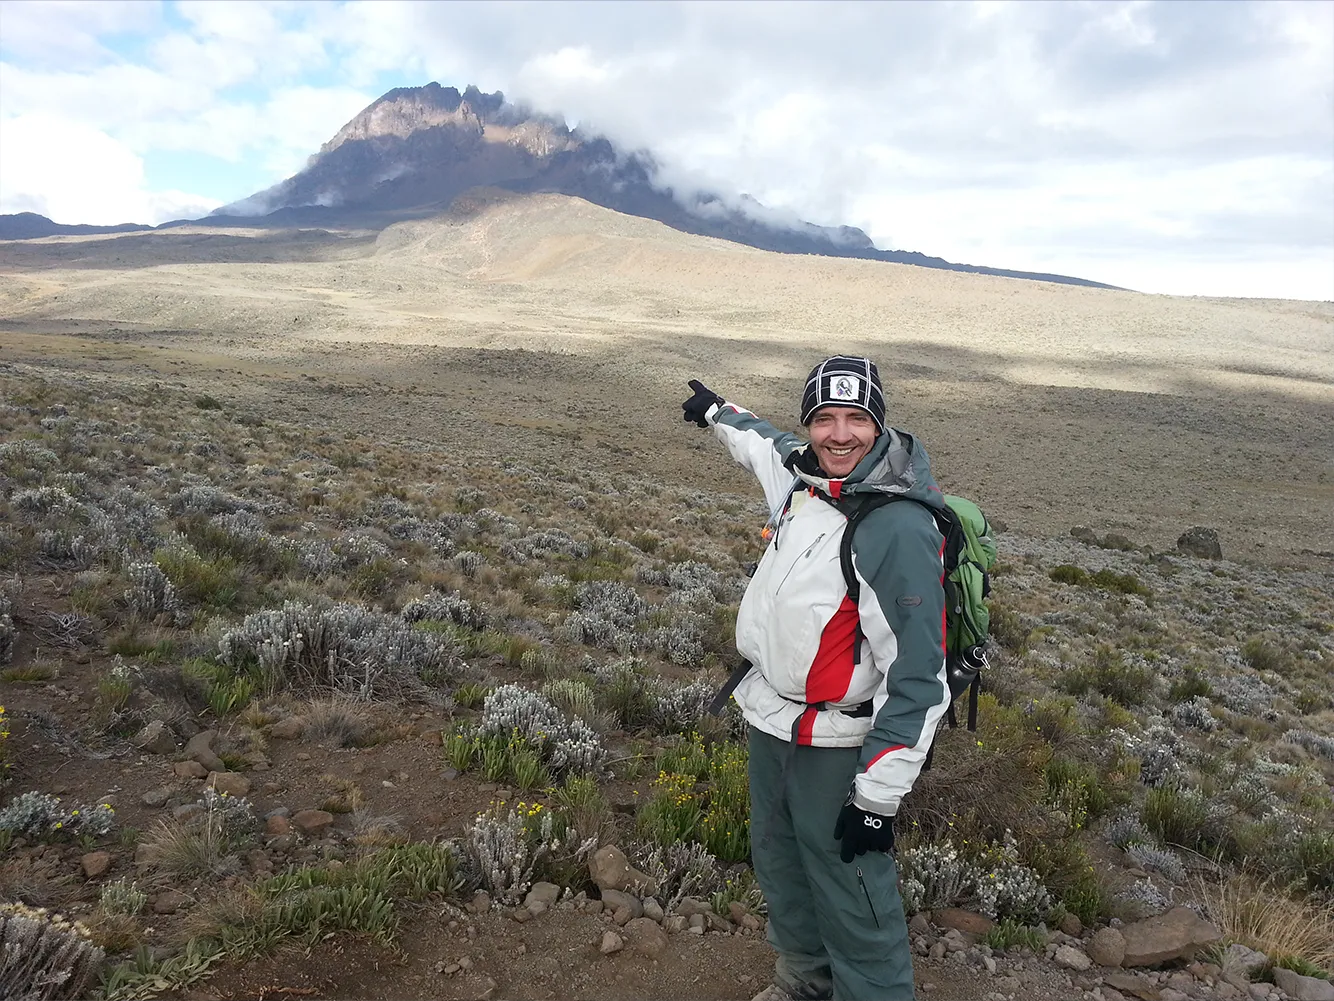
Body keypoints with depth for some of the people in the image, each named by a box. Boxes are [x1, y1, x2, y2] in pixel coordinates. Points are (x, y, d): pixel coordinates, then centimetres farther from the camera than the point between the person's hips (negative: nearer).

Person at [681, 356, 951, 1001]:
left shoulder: (901, 529, -26)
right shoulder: (801, 478, -3)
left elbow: (918, 676, -25)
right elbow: (767, 444, 24)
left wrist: (878, 798, -24)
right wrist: (717, 412, 40)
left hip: (834, 745, -8)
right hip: (766, 717, 8)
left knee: (851, 900, 0)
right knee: (777, 862, 25)